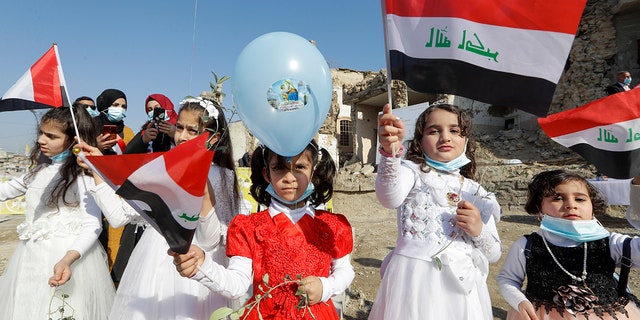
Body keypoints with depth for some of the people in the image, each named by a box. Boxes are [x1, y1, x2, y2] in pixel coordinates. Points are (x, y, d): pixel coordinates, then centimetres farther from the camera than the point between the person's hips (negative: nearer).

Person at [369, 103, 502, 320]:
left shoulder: (477, 193, 11)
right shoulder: (412, 172, -1)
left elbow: (494, 254, 13)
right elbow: (390, 198, -25)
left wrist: (479, 231, -8)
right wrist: (390, 152, -42)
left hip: (463, 285, 5)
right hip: (415, 280, -4)